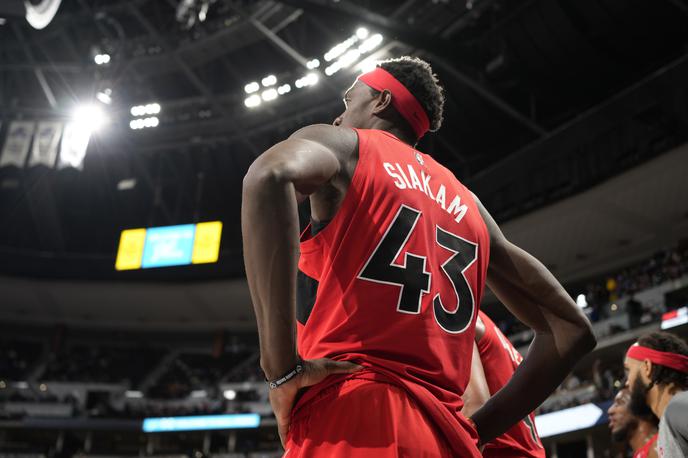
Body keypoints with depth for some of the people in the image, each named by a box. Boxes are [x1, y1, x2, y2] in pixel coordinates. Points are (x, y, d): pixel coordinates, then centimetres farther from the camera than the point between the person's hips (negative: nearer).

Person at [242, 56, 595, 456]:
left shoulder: (342, 146, 9)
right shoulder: (468, 204, 23)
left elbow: (272, 176, -16)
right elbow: (570, 328, 23)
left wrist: (282, 369, -16)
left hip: (353, 425, -6)